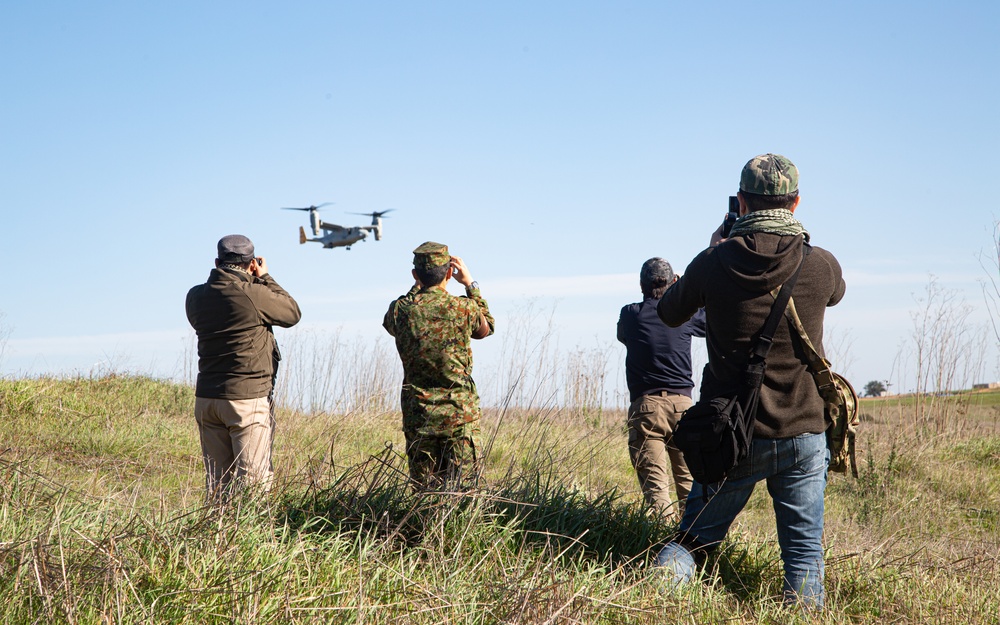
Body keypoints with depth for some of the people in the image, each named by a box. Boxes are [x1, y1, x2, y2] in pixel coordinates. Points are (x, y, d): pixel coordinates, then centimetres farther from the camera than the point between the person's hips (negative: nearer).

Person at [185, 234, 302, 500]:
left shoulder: (195, 296, 3)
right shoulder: (255, 294, -15)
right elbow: (293, 314, 1)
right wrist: (265, 278, 9)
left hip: (206, 398, 6)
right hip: (248, 398, -6)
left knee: (217, 480, 11)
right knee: (253, 482, -2)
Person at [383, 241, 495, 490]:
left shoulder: (400, 310, -4)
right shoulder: (463, 308, -8)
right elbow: (485, 328, 15)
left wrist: (418, 285, 23)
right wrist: (470, 284, 18)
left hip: (417, 414, 2)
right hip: (459, 413, -2)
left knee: (423, 490, 9)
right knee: (461, 490, 2)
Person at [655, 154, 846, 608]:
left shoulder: (714, 264, -9)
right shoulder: (822, 265, -7)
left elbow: (669, 313, 11)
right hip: (802, 435, 0)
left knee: (695, 537, 13)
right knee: (804, 551, 10)